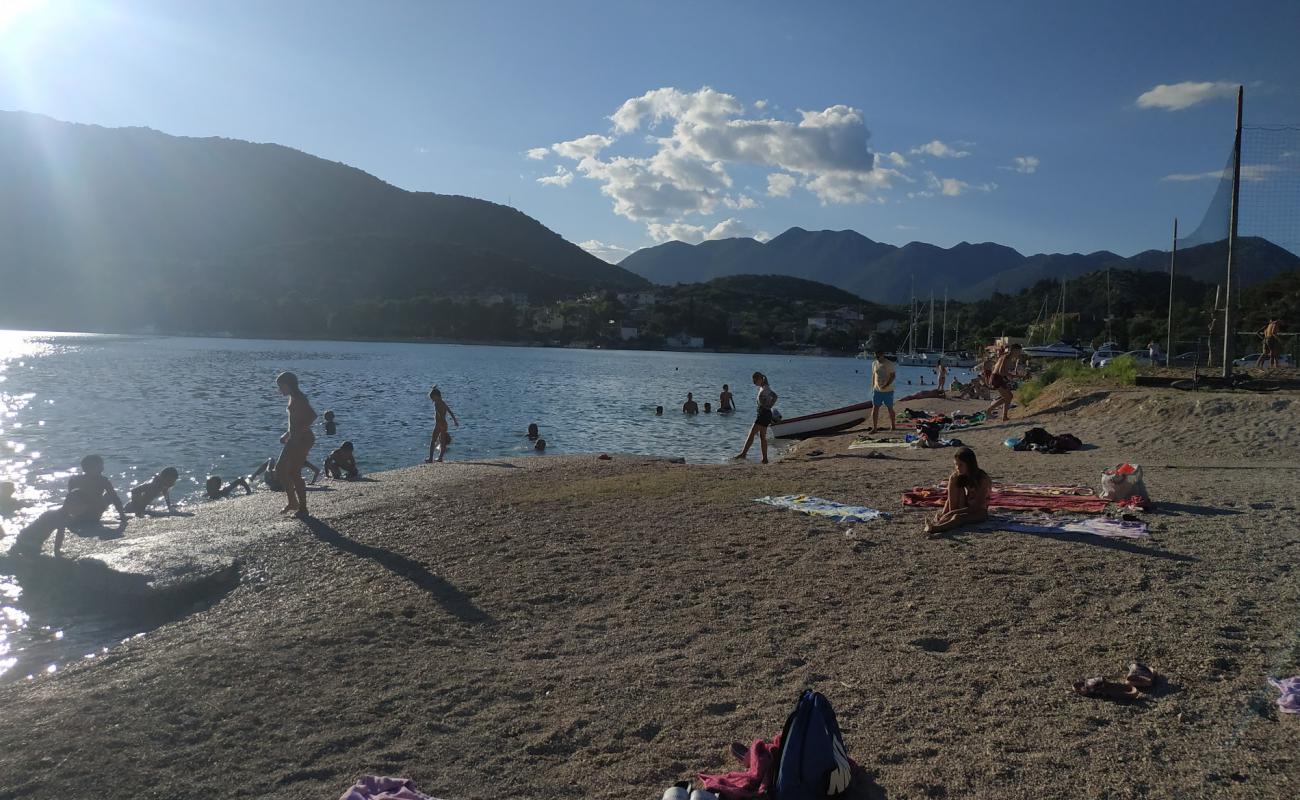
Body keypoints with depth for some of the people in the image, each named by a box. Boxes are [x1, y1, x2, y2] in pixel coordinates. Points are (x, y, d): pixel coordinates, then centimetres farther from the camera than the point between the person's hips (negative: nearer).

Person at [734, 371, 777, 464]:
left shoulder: (765, 388, -14)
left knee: (752, 433, -12)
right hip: (762, 414, 11)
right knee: (762, 436, 10)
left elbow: (774, 396, -26)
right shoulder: (761, 388, 16)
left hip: (764, 414, -11)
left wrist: (768, 406, -19)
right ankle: (765, 459, 12)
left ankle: (743, 454, -15)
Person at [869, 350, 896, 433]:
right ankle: (874, 428, -2)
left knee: (890, 408, 8)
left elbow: (893, 376, -11)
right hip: (877, 390, 4)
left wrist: (886, 385, -23)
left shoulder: (889, 364, -9)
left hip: (888, 390, -4)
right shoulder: (874, 364, 6)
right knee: (875, 408, -4)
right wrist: (872, 388, 10)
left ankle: (893, 426, 22)